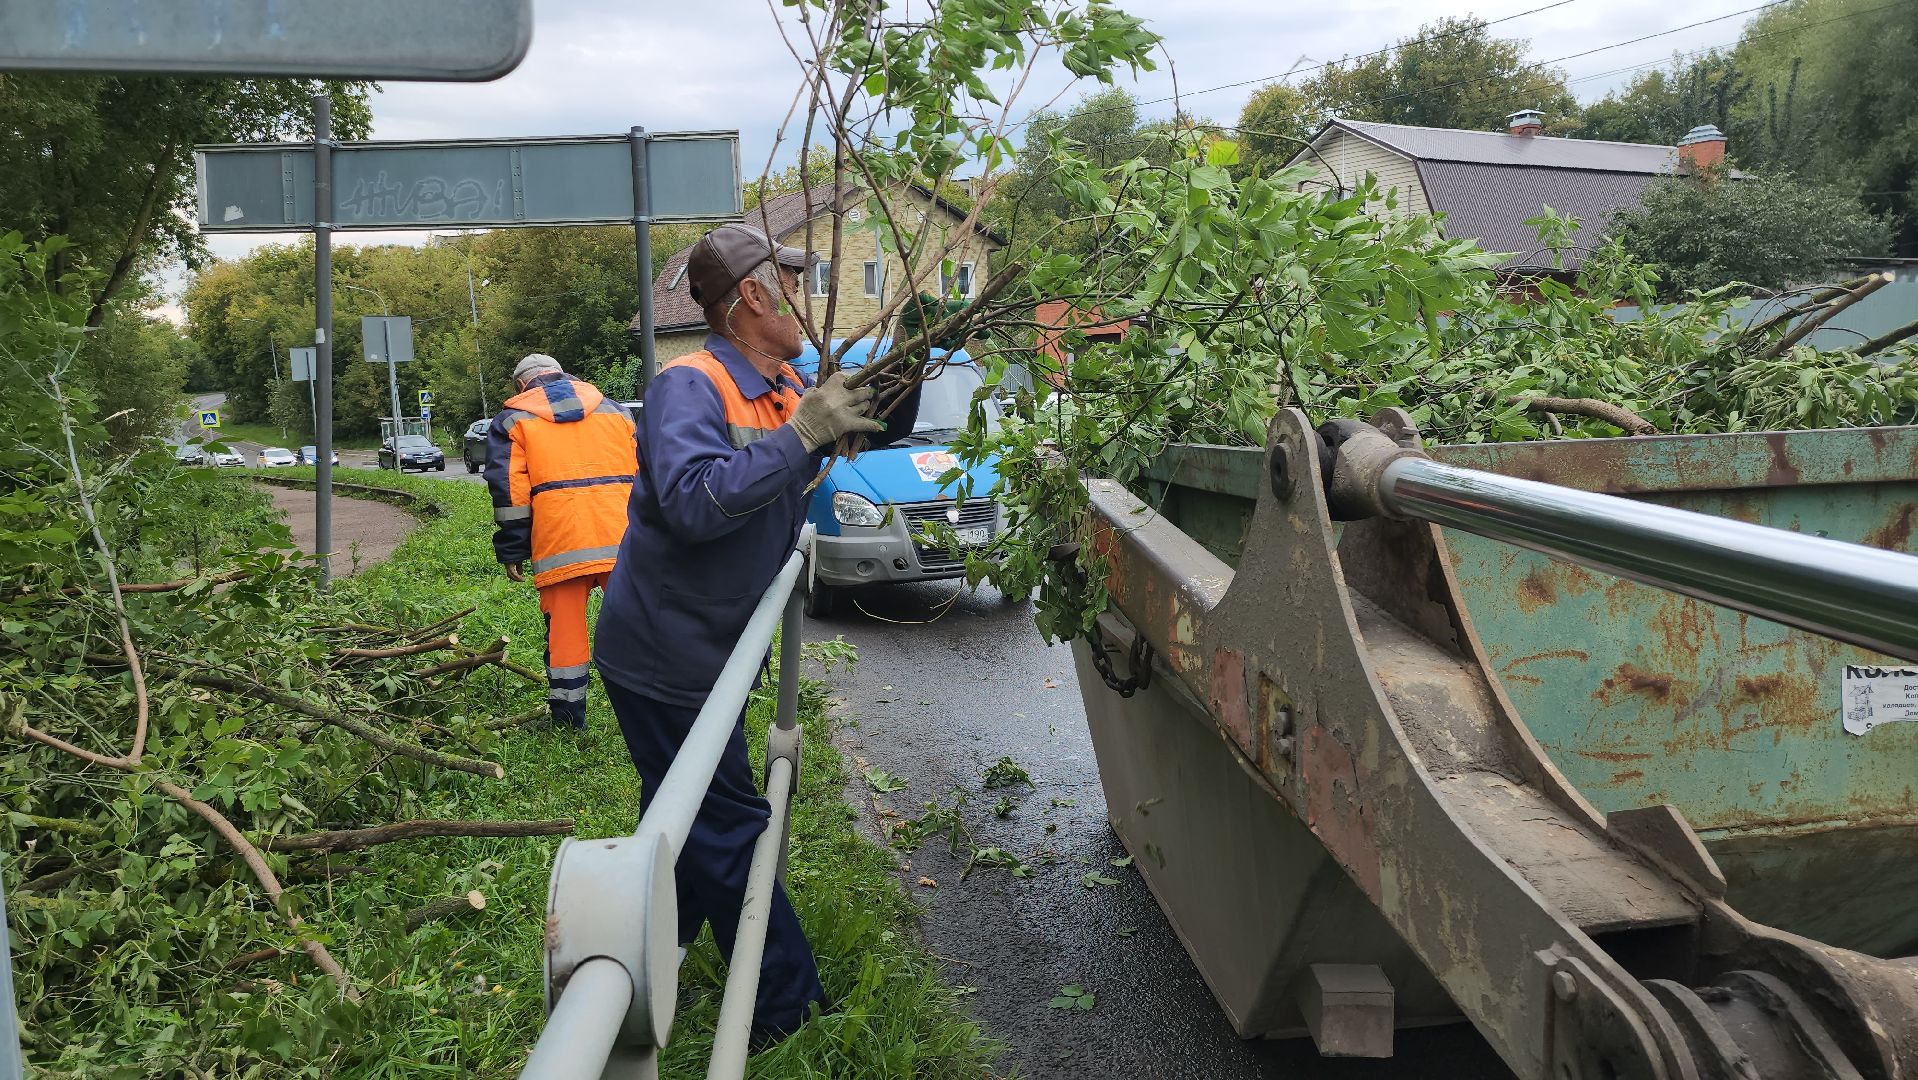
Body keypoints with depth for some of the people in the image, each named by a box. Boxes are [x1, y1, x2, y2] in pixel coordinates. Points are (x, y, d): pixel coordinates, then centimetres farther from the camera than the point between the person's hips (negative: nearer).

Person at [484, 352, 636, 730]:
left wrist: (511, 553, 8)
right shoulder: (613, 409, 21)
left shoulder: (513, 420, 12)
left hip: (560, 540, -2)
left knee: (564, 630, 5)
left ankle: (569, 721, 11)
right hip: (622, 538, 2)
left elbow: (509, 491, 4)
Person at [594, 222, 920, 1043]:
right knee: (728, 834, 0)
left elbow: (885, 427, 14)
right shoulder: (690, 386, -20)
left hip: (704, 656, 10)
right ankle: (789, 1009, 12)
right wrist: (800, 435, -35)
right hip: (666, 657, -10)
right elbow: (693, 503, -35)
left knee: (688, 826, 22)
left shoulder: (784, 391, 5)